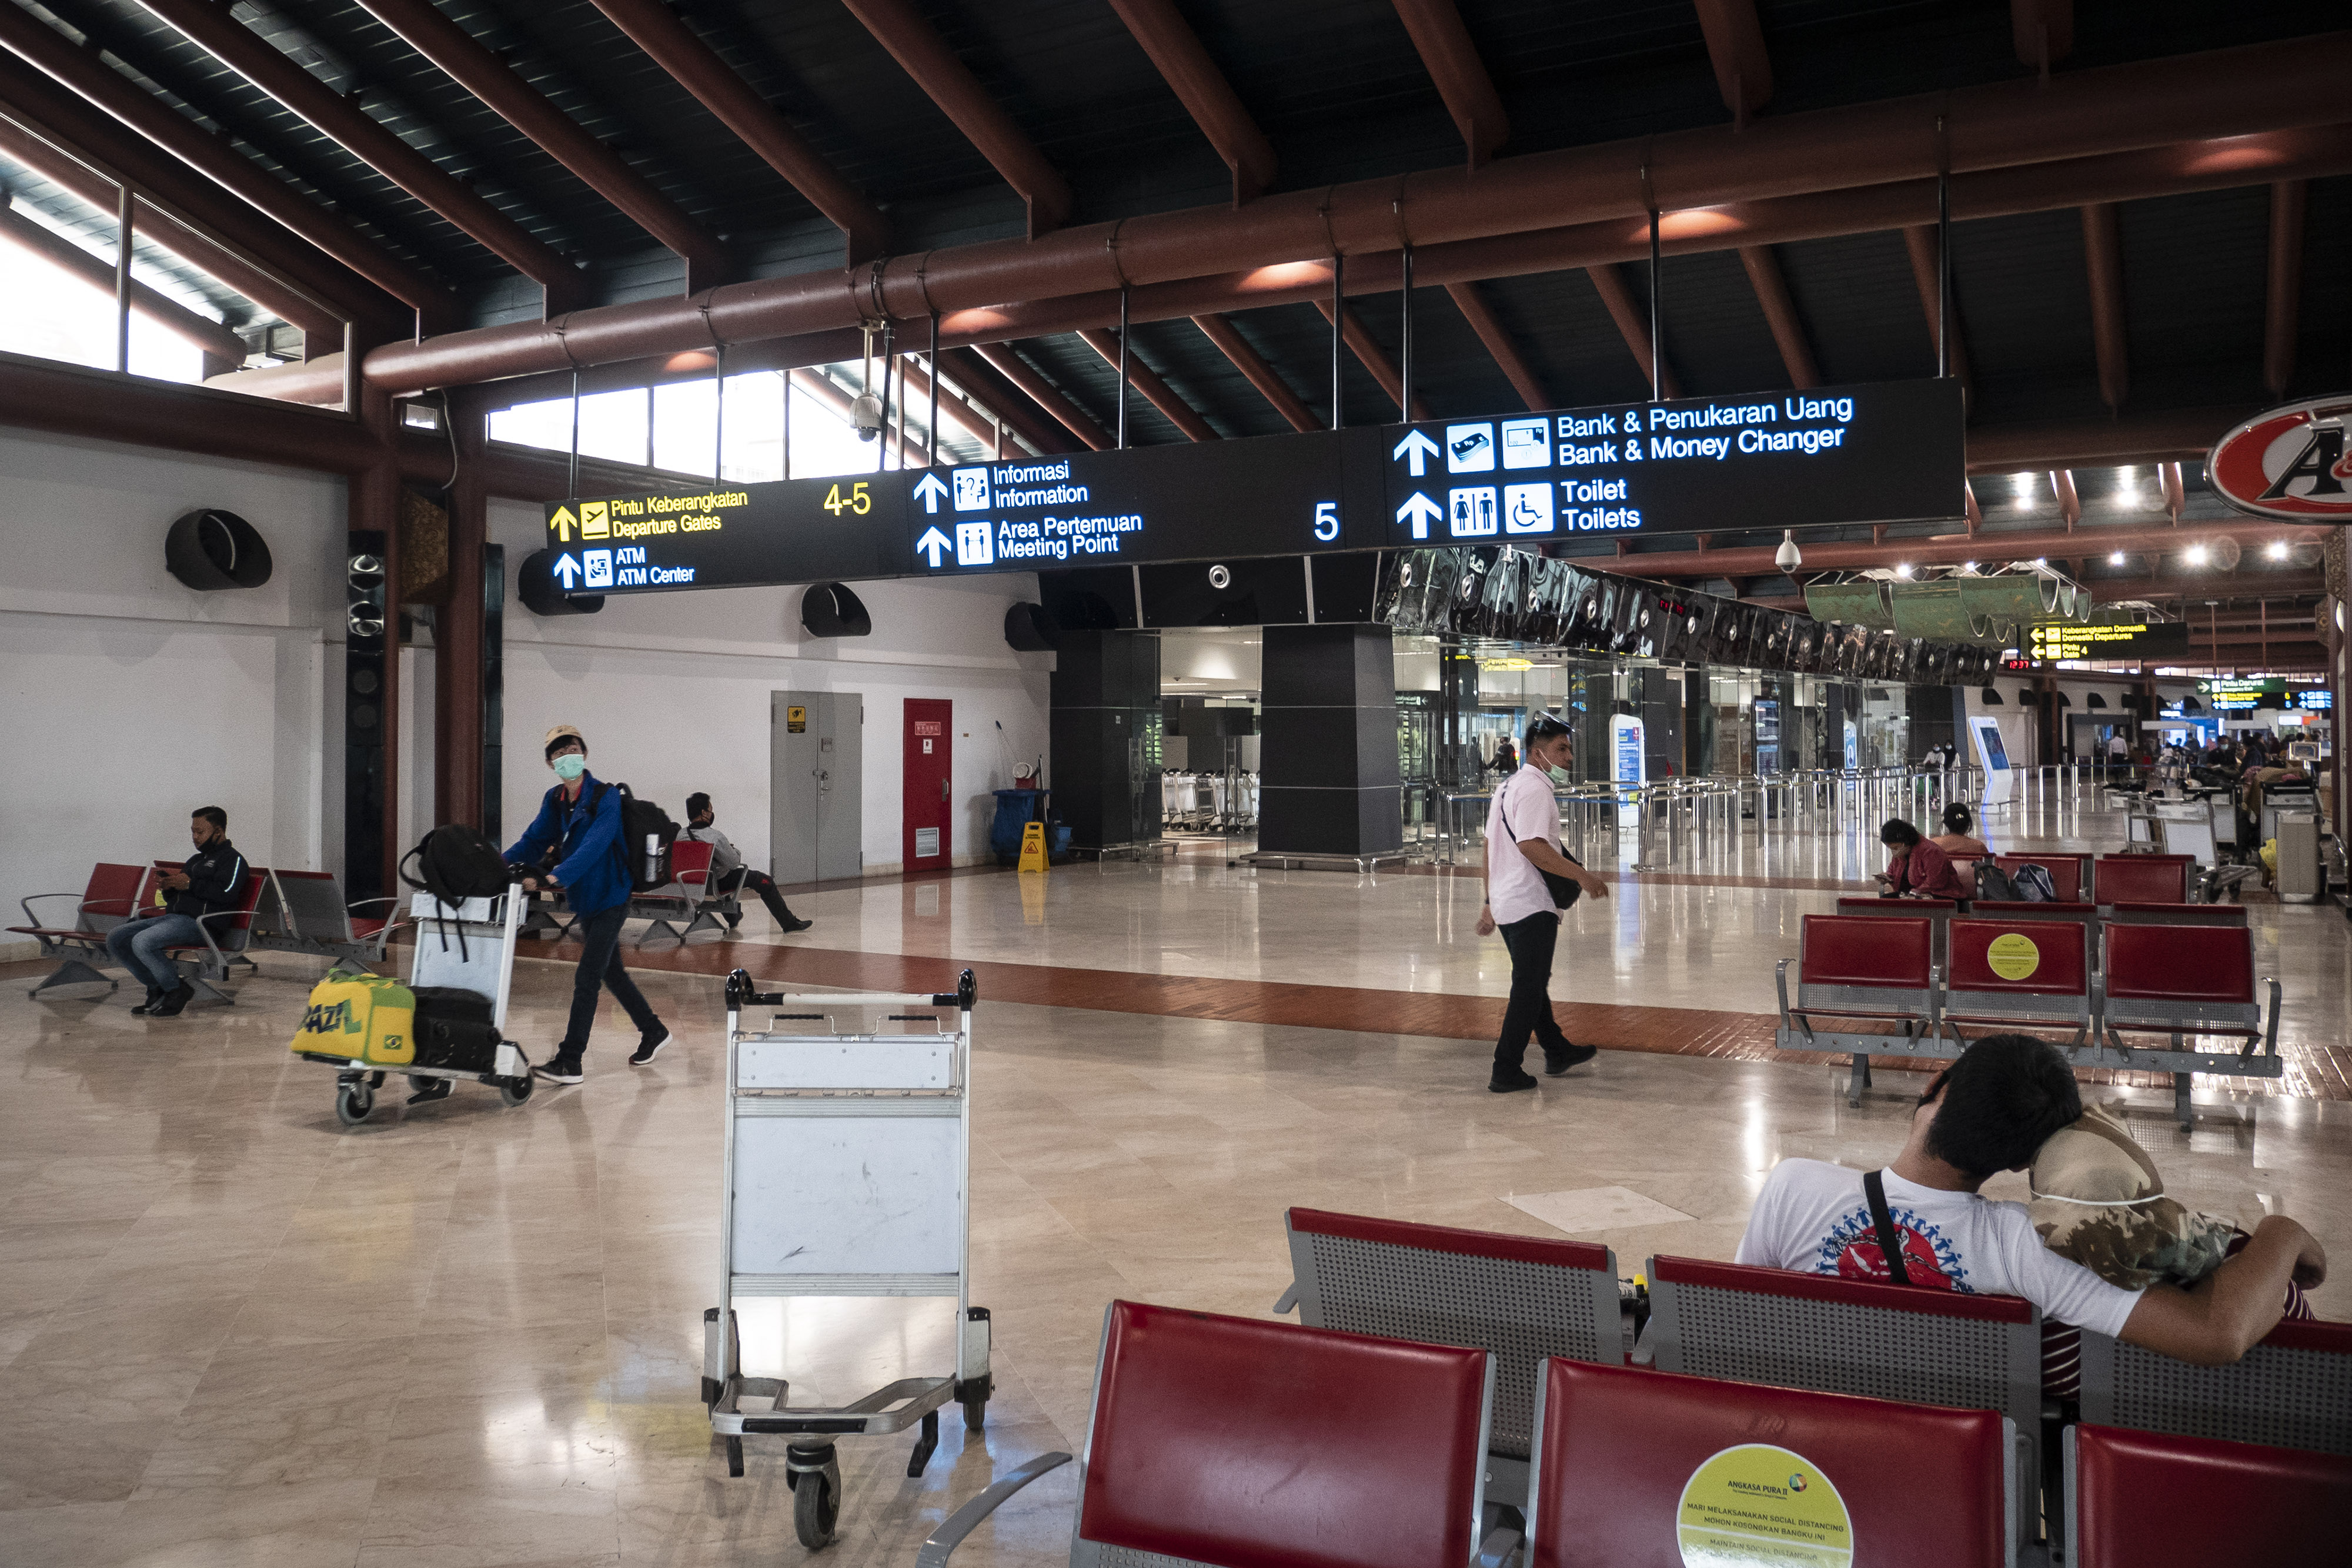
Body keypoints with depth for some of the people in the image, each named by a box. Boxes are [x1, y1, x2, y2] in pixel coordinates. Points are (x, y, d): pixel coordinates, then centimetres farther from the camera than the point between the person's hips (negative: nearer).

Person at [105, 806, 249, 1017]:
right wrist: (168, 886, 9)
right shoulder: (196, 860, 29)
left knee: (143, 942, -29)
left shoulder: (232, 859, 0)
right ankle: (157, 989, 2)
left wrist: (191, 884, -13)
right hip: (173, 917, 10)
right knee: (115, 939, -1)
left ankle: (177, 991, -13)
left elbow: (227, 894, -19)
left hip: (199, 922, -10)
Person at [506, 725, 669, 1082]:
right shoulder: (555, 800, 6)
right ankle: (653, 1032, 34)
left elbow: (593, 846, -29)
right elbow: (534, 840, 2)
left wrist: (555, 875, -41)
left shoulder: (606, 797, -17)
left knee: (586, 978, -9)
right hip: (585, 900, 8)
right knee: (611, 973, 18)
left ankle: (570, 1062, -7)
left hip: (609, 898, -8)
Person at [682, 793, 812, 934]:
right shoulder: (715, 837, -28)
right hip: (714, 885, -7)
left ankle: (732, 919, 58)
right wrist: (736, 851, 3)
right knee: (765, 881, 7)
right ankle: (790, 923, 14)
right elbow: (733, 863, -19)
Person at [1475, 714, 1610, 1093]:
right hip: (1532, 905, -10)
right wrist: (1581, 876, -24)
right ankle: (1507, 1072, 0)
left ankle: (1558, 1051, 36)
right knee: (1528, 988, -3)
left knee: (1533, 981, 21)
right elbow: (1531, 845, -27)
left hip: (1505, 902, 10)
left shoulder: (1508, 785, 16)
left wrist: (1489, 902, 22)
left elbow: (1490, 846, 19)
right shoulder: (1535, 788, -15)